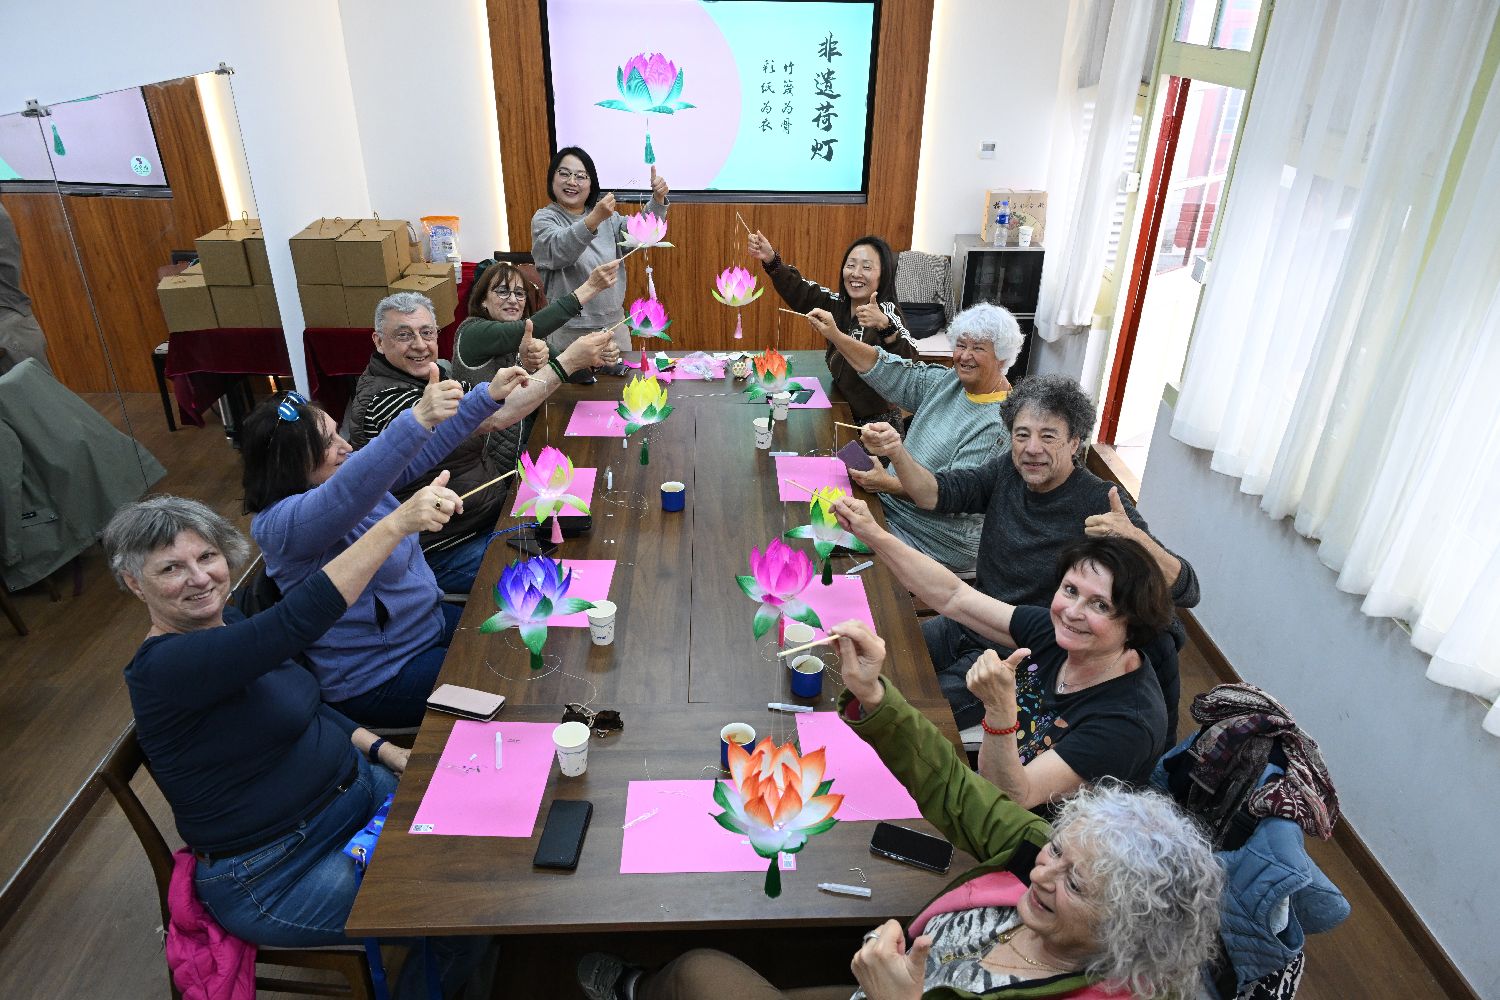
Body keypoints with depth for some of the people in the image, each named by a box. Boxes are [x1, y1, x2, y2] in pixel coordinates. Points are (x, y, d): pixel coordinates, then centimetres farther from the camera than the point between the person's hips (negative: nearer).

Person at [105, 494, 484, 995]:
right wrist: (396, 522, -50)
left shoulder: (228, 622, 3)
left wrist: (385, 751, 0)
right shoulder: (163, 668, -26)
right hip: (275, 875, -8)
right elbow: (296, 620, -43)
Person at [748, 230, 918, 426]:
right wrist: (770, 259, -18)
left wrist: (884, 325, -49)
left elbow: (907, 360, -31)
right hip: (839, 412, 6)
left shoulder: (886, 311, -16)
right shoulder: (838, 303, 3)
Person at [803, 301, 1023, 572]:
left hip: (934, 541, -8)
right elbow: (889, 372, 3)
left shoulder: (999, 423, -21)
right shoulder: (948, 382, 4)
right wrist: (835, 335, -7)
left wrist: (889, 484, -31)